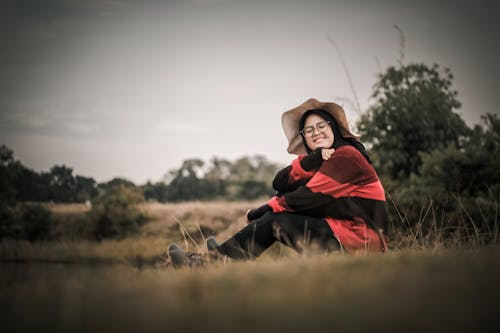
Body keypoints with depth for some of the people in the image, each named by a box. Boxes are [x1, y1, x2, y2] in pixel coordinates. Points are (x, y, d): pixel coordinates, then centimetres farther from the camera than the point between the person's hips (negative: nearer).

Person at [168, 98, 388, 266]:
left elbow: (310, 196, -15)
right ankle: (220, 255, -1)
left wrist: (259, 212, -6)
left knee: (275, 220, -13)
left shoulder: (346, 155, -9)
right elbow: (280, 184, 2)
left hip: (360, 241, -8)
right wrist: (312, 161, -16)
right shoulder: (321, 160, 18)